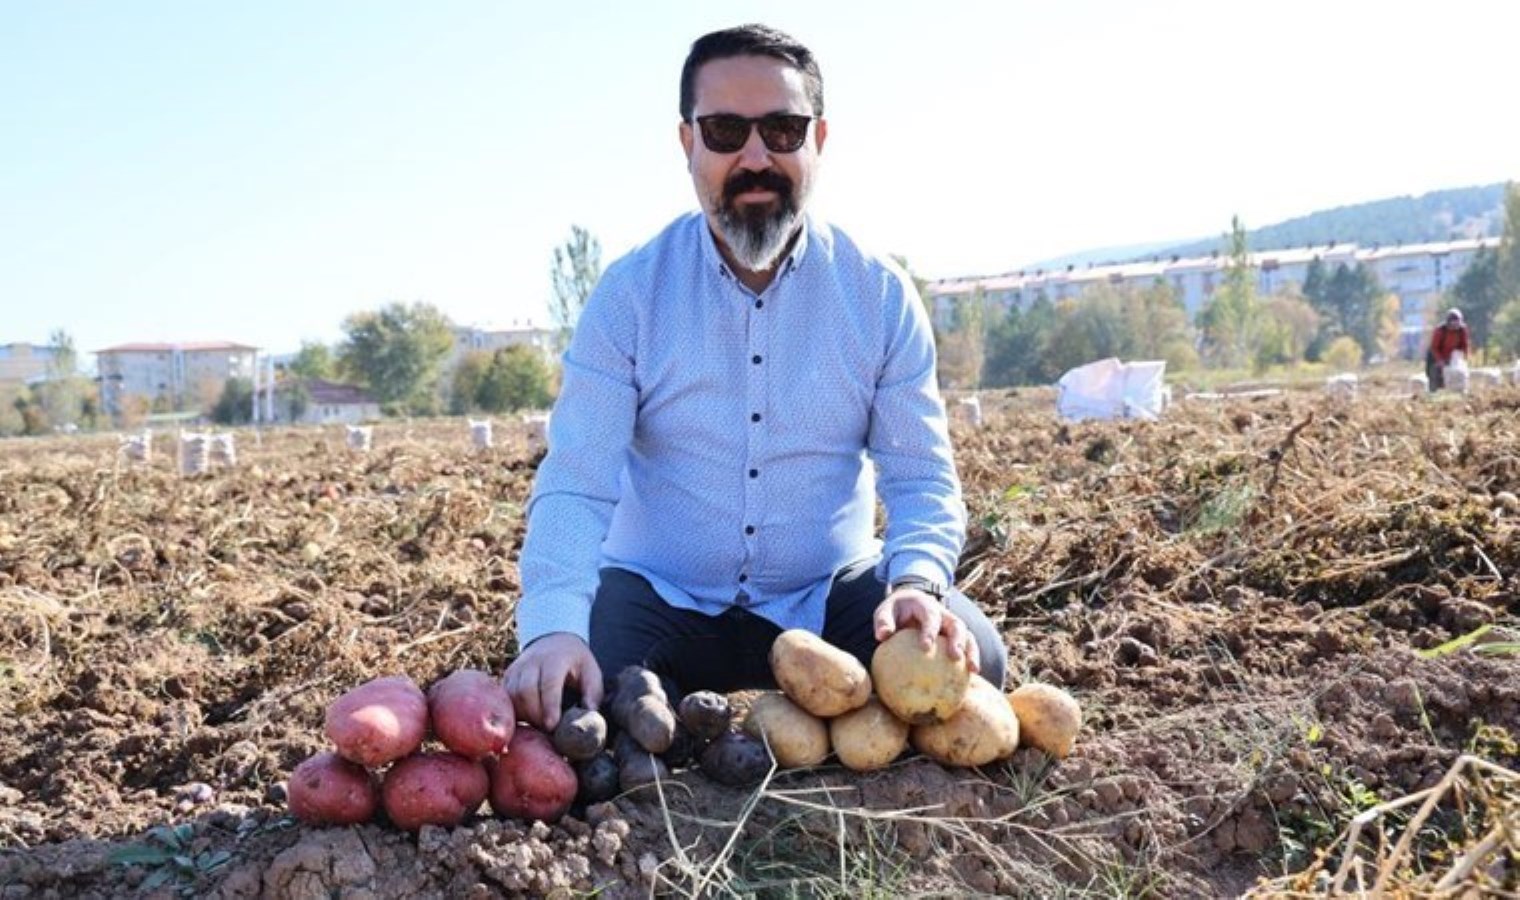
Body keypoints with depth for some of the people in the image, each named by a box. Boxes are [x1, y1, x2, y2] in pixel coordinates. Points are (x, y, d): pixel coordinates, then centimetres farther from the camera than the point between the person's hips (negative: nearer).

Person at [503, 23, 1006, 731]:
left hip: (829, 594, 1)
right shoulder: (629, 293, -6)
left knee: (967, 662, -24)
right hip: (660, 595, -1)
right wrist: (554, 625, -34)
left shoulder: (880, 295, -2)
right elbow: (575, 485, -14)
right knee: (566, 702, -29)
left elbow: (921, 478, -5)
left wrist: (919, 581, -28)